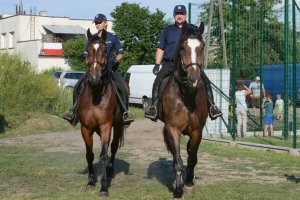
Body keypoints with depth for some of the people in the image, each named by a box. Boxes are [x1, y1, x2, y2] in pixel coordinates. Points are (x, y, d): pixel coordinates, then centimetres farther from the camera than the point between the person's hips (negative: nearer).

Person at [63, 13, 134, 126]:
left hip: (110, 68, -3)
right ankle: (75, 113, -3)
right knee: (78, 87, -10)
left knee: (122, 87, -27)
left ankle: (125, 112, -17)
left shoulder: (113, 37, 3)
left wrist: (115, 60, -16)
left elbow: (120, 53, 3)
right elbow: (86, 55, 11)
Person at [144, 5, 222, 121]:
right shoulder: (167, 31, 16)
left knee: (206, 80, -19)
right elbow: (160, 49, 15)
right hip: (170, 64, 0)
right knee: (158, 80, -24)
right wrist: (157, 64, 4)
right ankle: (154, 106, -22)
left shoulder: (194, 30, 15)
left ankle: (211, 106, -15)